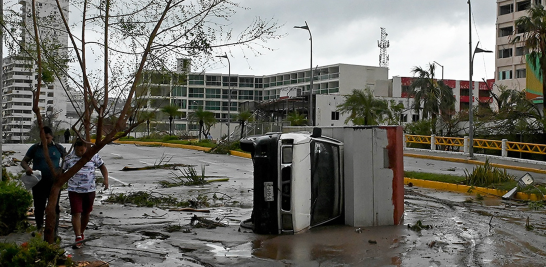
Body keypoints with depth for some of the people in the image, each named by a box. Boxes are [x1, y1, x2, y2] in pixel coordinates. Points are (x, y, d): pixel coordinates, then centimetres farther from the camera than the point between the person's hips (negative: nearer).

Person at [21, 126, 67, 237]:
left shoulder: (58, 148, 4)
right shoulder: (35, 148, 3)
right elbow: (24, 161, 4)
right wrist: (27, 168, -19)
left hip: (54, 183, 0)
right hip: (38, 183, 0)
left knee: (54, 207, 2)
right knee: (39, 207, 7)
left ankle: (54, 232, 11)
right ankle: (39, 228, 27)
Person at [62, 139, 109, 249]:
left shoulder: (93, 156, -1)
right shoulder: (69, 158, -1)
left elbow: (102, 167, 8)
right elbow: (62, 171, 9)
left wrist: (106, 179, -6)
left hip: (89, 190, 2)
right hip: (74, 190, -1)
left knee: (86, 213, 13)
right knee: (76, 213, -11)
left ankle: (81, 233, 32)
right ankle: (78, 237, -11)